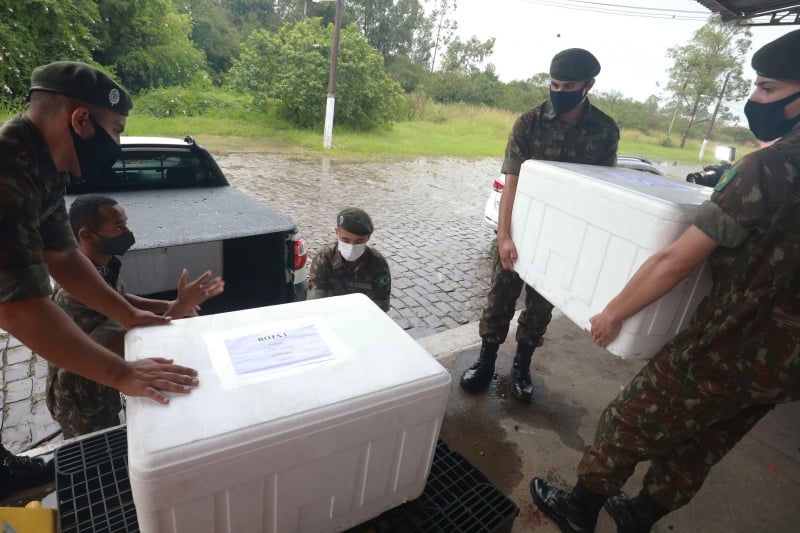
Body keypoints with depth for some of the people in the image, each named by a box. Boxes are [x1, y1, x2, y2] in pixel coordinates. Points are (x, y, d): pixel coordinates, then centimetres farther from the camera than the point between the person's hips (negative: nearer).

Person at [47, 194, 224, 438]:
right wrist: (179, 308, -39)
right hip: (80, 402, -8)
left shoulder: (105, 264, -9)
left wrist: (168, 305, -3)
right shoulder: (75, 291, -37)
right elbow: (128, 348, -37)